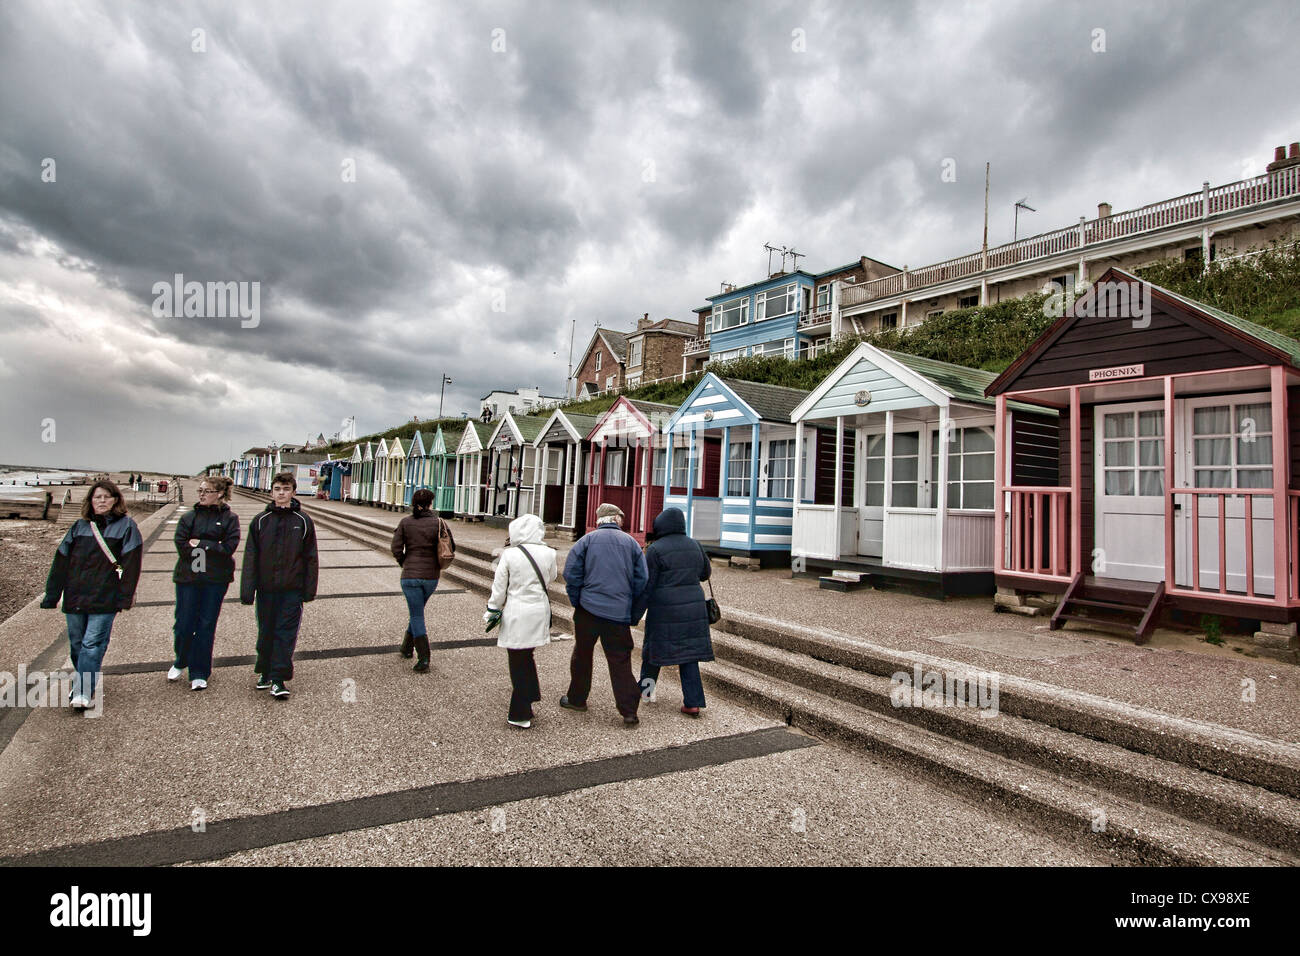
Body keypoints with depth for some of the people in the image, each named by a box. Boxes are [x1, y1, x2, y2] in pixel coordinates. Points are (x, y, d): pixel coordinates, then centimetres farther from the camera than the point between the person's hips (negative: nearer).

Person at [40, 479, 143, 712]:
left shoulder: (125, 526, -1)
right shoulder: (79, 527, 10)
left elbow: (131, 562, -7)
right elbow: (61, 562, 12)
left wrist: (125, 596, -13)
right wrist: (51, 596, 9)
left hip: (105, 599, -4)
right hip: (75, 597, 4)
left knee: (93, 645, -8)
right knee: (76, 645, 13)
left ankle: (83, 693, -7)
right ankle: (82, 683, 30)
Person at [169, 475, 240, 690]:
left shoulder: (229, 518, 2)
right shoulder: (189, 517, 5)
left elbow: (229, 547, -10)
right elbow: (181, 545, -6)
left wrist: (199, 543, -11)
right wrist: (211, 547, -11)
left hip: (216, 580, -1)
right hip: (188, 577, 1)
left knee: (206, 626, 3)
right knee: (184, 623, 5)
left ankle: (199, 674, 14)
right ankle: (180, 662, 33)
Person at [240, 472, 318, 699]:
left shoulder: (303, 522, 1)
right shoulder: (260, 521, 4)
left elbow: (311, 558, 3)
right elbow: (250, 558, 3)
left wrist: (309, 589, -1)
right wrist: (247, 590, -3)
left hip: (292, 589, -2)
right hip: (266, 588, 2)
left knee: (286, 633, -3)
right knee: (266, 633, 12)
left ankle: (279, 678, 2)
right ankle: (265, 672, 29)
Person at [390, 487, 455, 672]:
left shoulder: (405, 522, -5)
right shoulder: (440, 523, -4)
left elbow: (396, 549, -6)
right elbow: (451, 548, -2)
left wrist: (404, 565, 12)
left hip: (410, 576, -2)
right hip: (432, 576, 2)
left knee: (417, 616, 3)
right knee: (417, 610, 24)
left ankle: (424, 659, 1)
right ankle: (407, 648, 36)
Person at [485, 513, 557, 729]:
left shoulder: (509, 555, -12)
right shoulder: (548, 553, -5)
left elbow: (499, 588, -5)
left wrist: (491, 612, 8)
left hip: (516, 615, -3)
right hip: (539, 611, 4)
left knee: (518, 663, 5)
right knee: (526, 657, 23)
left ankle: (520, 715, 12)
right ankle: (529, 697, 33)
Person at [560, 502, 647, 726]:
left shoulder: (587, 540, 1)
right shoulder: (631, 542, 4)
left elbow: (571, 573, -4)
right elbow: (641, 580, 1)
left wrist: (577, 602, 8)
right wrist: (630, 606, 11)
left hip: (589, 609, 0)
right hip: (620, 613, 0)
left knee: (582, 654, 16)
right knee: (620, 661, 4)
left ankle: (577, 699, 30)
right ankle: (629, 711, 2)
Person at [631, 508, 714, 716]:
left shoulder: (656, 549, -10)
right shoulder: (694, 545, 5)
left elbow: (646, 586, -11)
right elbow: (705, 572, 19)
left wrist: (635, 614, -6)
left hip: (665, 611, -4)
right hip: (693, 608, 4)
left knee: (654, 648, 15)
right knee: (688, 654, 8)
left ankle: (645, 690, 33)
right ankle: (693, 703, 4)